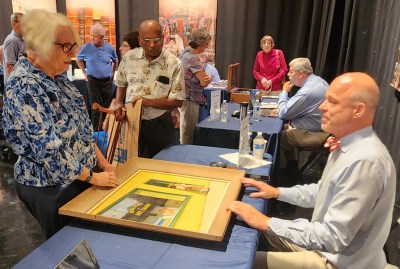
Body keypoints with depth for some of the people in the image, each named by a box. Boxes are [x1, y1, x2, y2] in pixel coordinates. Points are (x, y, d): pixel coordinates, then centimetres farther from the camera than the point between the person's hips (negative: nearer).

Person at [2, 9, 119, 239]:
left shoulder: (57, 76, 2)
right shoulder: (24, 87, -25)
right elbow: (48, 149, -26)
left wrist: (101, 161, 4)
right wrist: (92, 177, -16)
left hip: (78, 175, 8)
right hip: (51, 187, -8)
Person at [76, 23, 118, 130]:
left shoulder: (109, 47, -1)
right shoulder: (86, 47, -5)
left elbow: (115, 61, 18)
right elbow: (78, 59, 12)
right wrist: (84, 72, 7)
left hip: (107, 81, 2)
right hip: (93, 80, -2)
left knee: (107, 107, 9)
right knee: (96, 107, 1)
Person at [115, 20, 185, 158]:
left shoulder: (174, 64, -12)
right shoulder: (129, 58, -3)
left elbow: (177, 101, -12)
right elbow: (121, 84, 14)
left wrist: (148, 102, -22)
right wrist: (119, 104, -3)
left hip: (159, 125, -2)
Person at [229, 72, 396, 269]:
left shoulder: (365, 161, -32)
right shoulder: (350, 146, 0)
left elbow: (333, 237, -31)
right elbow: (323, 191, 13)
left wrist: (267, 223, -26)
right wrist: (277, 192, 5)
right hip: (327, 241, 9)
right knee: (252, 232, 14)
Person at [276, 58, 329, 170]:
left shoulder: (307, 91, -28)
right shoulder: (318, 80, 4)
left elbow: (283, 114, -19)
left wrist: (284, 92, -6)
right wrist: (283, 108, 5)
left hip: (313, 135, -10)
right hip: (320, 128, 10)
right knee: (285, 128, 19)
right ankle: (291, 165, 27)